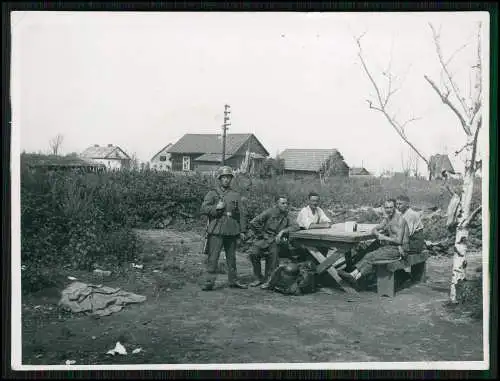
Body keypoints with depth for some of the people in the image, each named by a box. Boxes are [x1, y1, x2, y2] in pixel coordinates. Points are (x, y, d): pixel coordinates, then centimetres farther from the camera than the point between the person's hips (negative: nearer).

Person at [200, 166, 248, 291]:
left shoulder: (236, 195, 11)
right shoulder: (212, 194, 6)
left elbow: (242, 213, 10)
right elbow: (203, 209, -3)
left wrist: (242, 230, 5)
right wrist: (216, 208, -17)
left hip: (232, 232, 3)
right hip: (216, 231, -3)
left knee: (231, 257, 12)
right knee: (213, 257, -6)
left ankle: (233, 281, 22)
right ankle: (209, 282, -3)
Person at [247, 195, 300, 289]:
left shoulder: (286, 216, 8)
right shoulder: (269, 212, -3)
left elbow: (296, 227, -3)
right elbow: (253, 223, -6)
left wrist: (283, 231, -15)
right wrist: (262, 235, -2)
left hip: (277, 240, 1)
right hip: (265, 238, -1)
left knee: (273, 251, -30)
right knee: (253, 253, -25)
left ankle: (268, 279, -16)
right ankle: (259, 278, -5)